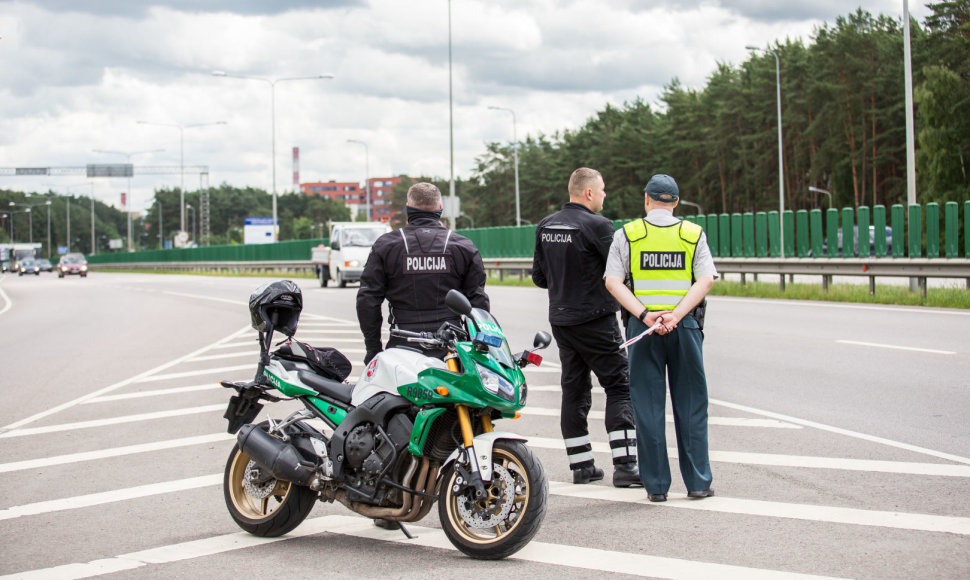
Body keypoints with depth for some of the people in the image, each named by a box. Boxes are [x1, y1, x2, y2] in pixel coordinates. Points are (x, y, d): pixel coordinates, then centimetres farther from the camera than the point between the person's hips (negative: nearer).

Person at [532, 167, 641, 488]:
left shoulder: (545, 227, 7)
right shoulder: (597, 225, -14)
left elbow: (539, 276, 14)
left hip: (560, 319, 7)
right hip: (595, 319, -7)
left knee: (574, 390, 11)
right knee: (619, 388, -2)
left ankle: (581, 464, 14)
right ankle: (624, 464, -8)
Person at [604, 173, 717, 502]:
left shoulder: (627, 234, 3)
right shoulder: (693, 234, 5)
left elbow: (613, 281, -7)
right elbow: (706, 280, -6)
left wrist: (644, 314, -14)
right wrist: (676, 315, -14)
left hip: (642, 326, 0)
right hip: (685, 325, 0)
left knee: (648, 406, 5)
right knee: (691, 404, 8)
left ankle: (656, 485, 6)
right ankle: (698, 482, 9)